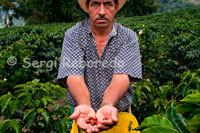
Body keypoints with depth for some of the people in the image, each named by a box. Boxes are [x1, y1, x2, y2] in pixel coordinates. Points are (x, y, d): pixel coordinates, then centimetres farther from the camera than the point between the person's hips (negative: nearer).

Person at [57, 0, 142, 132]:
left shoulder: (129, 37, -2)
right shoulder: (72, 35, -2)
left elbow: (121, 76, -13)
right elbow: (74, 76, -12)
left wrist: (107, 106, -31)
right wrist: (84, 106, -30)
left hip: (118, 113, 1)